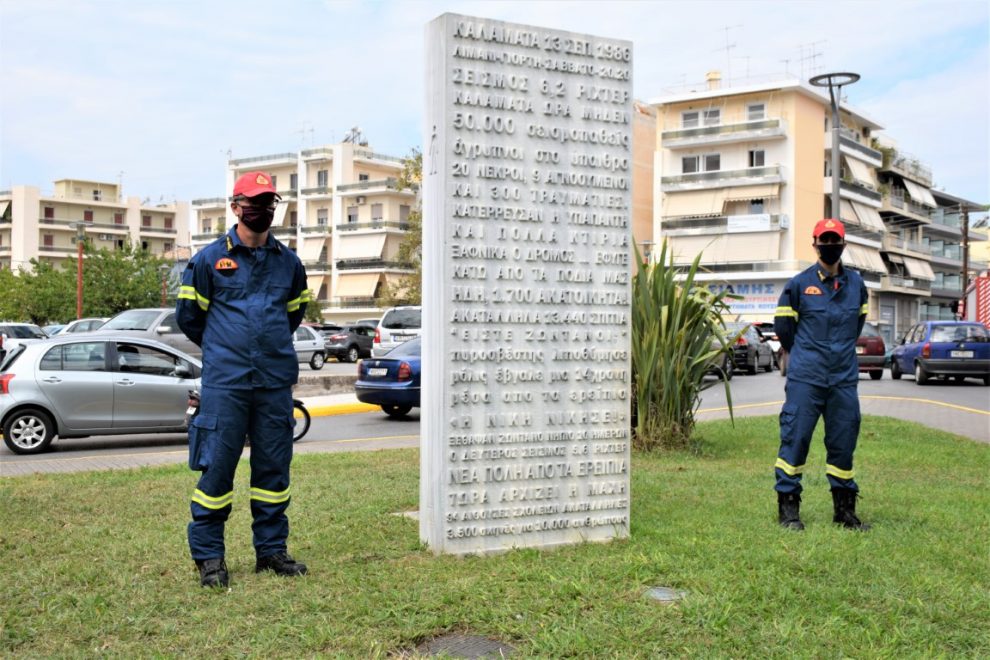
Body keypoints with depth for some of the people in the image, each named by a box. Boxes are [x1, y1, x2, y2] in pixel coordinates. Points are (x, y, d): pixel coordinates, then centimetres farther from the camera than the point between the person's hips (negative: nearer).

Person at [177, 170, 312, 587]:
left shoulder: (288, 262, 11)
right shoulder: (210, 258, 1)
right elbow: (188, 315, 9)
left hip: (276, 382, 4)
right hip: (224, 383, -3)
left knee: (273, 468, 8)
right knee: (217, 467, -2)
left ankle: (271, 549, 20)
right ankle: (208, 556, 11)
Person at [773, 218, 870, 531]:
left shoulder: (856, 284, 9)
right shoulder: (799, 283, -2)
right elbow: (783, 327, 7)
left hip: (844, 378, 3)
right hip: (805, 378, -3)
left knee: (843, 443, 8)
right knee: (795, 438, -4)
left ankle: (845, 508, 20)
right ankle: (788, 506, 6)